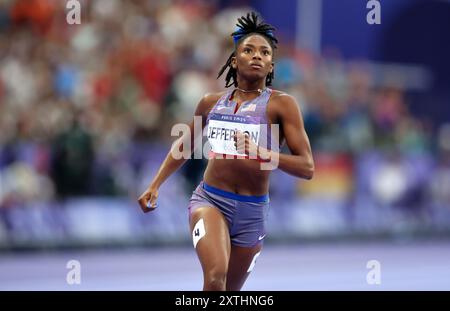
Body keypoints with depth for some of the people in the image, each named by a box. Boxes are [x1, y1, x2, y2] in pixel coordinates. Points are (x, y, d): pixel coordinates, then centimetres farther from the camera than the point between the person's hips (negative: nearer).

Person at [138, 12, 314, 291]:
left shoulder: (282, 104, -5)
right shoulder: (212, 103, 6)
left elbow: (307, 168, -11)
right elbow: (184, 145, 25)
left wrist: (260, 153, -25)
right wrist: (154, 186, 18)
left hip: (252, 210, 0)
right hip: (209, 201, 0)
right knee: (215, 277, -27)